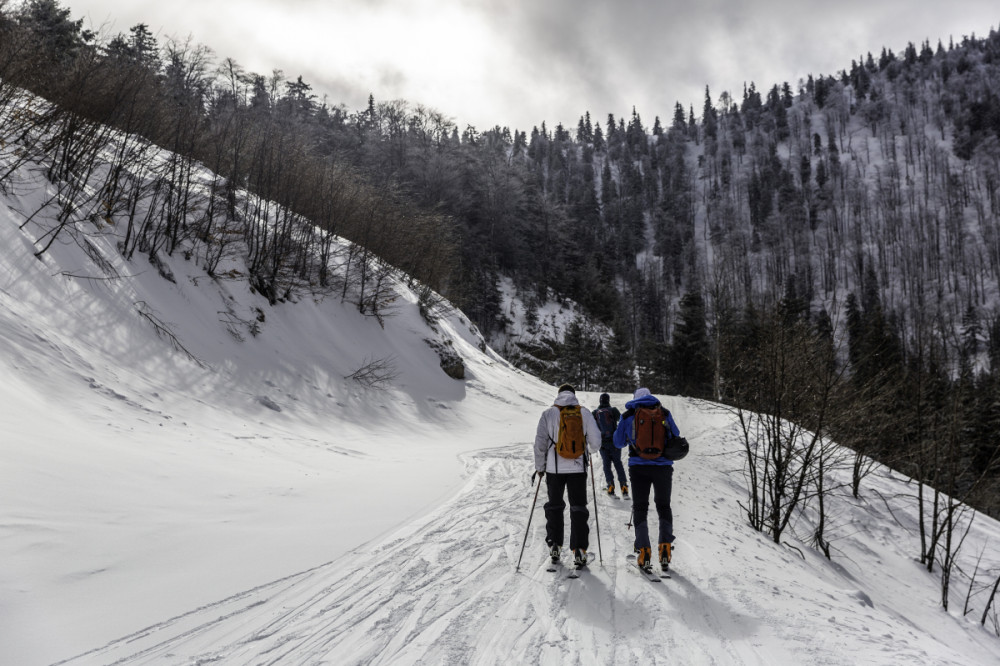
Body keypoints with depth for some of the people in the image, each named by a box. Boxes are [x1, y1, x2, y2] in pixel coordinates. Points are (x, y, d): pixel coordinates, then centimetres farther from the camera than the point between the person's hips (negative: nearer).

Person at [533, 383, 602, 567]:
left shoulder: (548, 414, -3)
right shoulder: (585, 413, -1)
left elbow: (540, 443, -4)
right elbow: (596, 443, -1)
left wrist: (539, 467, 7)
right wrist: (588, 447, 22)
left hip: (554, 468, 0)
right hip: (578, 468, 0)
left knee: (554, 506, 16)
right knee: (578, 508, 7)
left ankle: (554, 545, 18)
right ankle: (579, 549, 1)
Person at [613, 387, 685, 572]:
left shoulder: (629, 415, 3)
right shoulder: (664, 413, 5)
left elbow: (619, 443, 9)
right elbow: (676, 438, 12)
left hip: (639, 468, -1)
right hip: (663, 466, 1)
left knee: (640, 508, 9)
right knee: (664, 506, 16)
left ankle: (644, 551, -1)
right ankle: (665, 547, 4)